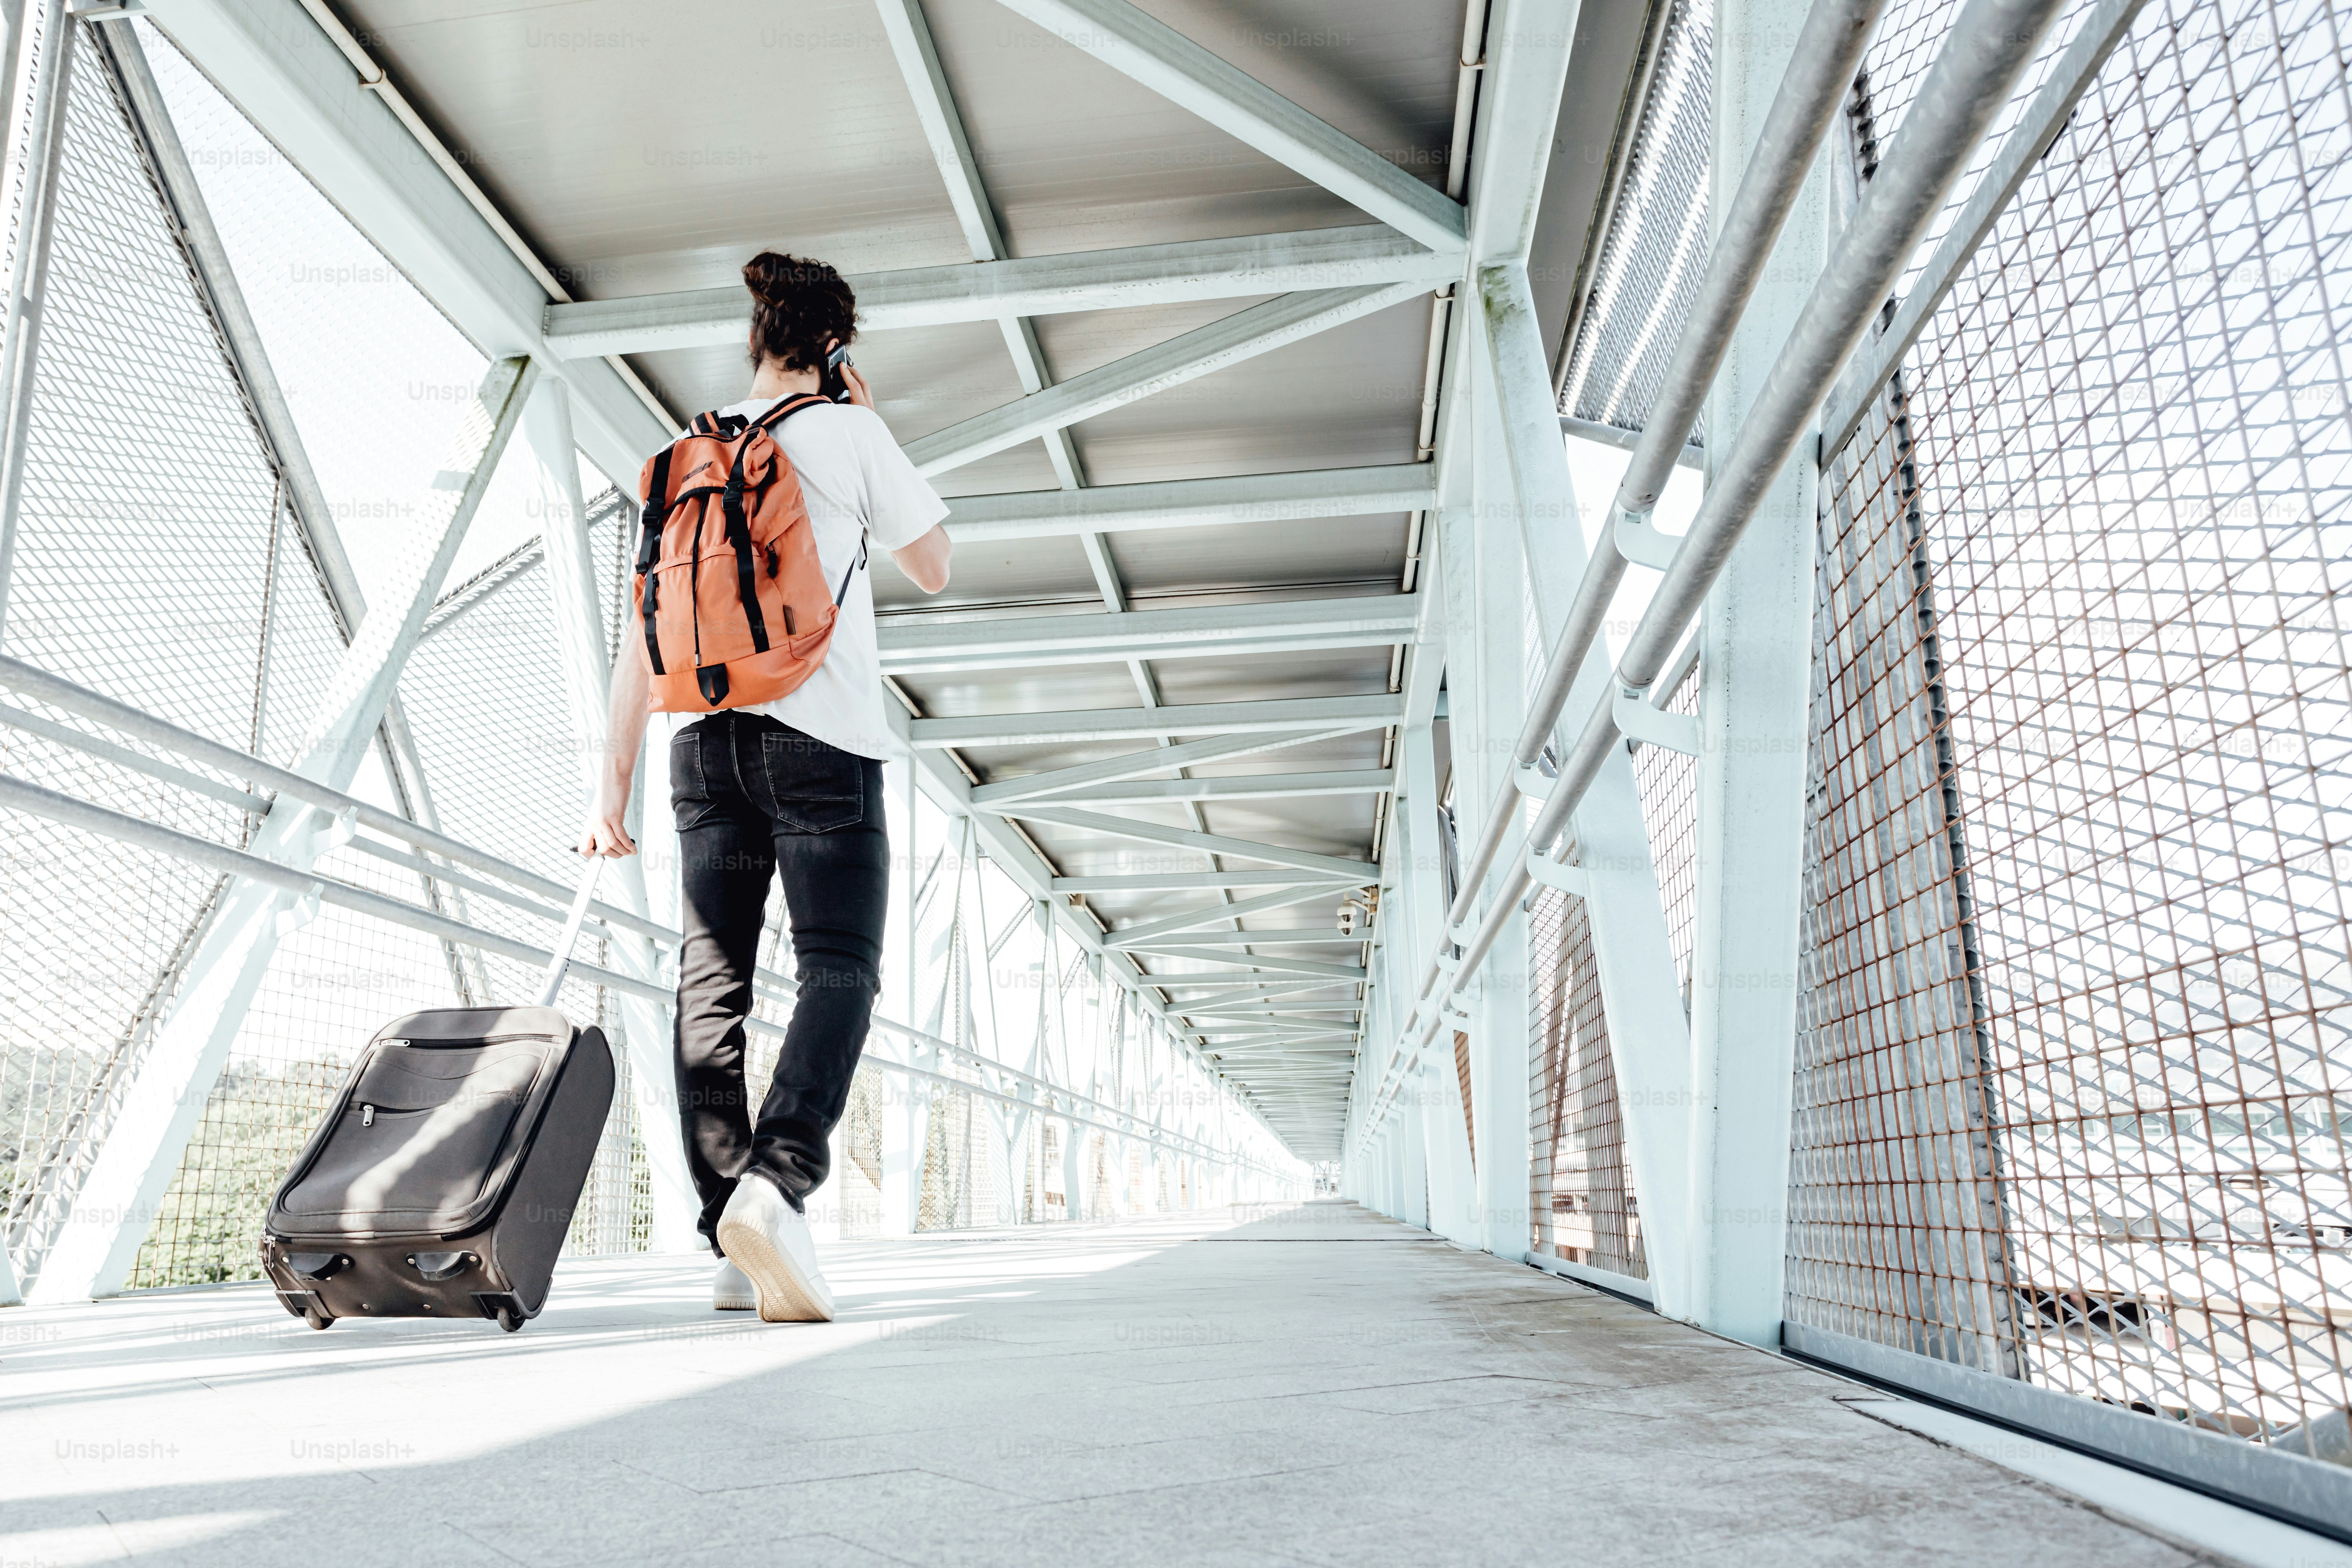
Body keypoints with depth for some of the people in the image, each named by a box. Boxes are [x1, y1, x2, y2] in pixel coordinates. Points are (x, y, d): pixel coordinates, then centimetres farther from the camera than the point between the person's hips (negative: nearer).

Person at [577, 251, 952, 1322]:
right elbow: (933, 571, 16)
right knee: (839, 967, -6)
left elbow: (645, 634, 15)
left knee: (711, 983, 4)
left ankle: (731, 1245, 3)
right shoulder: (848, 432, 6)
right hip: (820, 736, -4)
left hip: (705, 741, 5)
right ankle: (778, 1181, -28)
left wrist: (613, 781, 14)